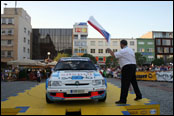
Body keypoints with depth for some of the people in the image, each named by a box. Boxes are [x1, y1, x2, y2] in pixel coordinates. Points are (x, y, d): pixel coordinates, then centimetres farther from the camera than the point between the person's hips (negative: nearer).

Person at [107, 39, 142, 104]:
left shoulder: (123, 51, -12)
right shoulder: (130, 50, 18)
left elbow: (114, 55, -15)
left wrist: (109, 50, 3)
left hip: (127, 68, -10)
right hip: (133, 66, 10)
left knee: (124, 84, -8)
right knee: (134, 82, 20)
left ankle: (123, 100, -6)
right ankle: (138, 96, 31)